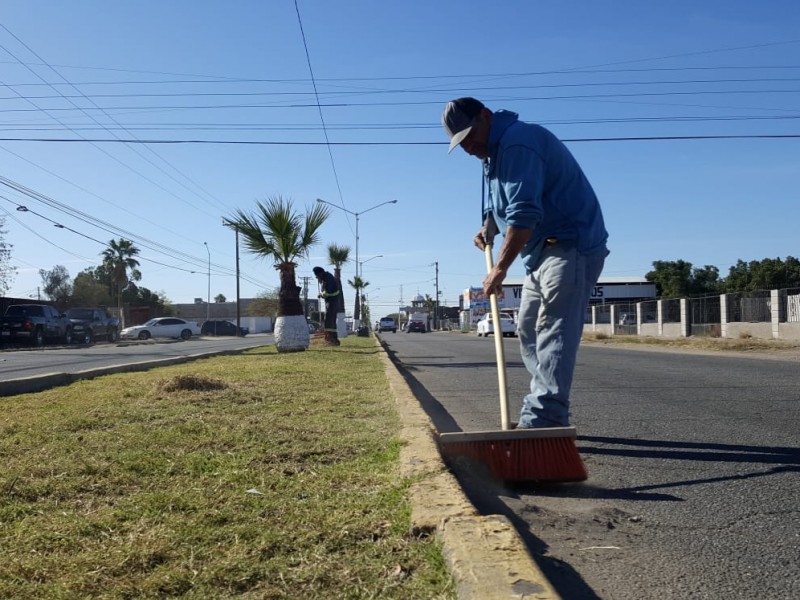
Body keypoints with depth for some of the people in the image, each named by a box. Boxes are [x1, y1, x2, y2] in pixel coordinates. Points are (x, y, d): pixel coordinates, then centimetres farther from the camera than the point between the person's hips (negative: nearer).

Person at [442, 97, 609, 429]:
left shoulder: (517, 142, -19)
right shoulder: (494, 152, 17)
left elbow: (524, 214, -28)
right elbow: (500, 205, 29)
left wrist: (500, 268, -25)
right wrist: (488, 229, 8)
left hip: (571, 248, -11)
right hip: (542, 253, 11)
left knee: (552, 333, -18)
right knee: (530, 333, 12)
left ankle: (544, 421, -21)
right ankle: (538, 419, 18)